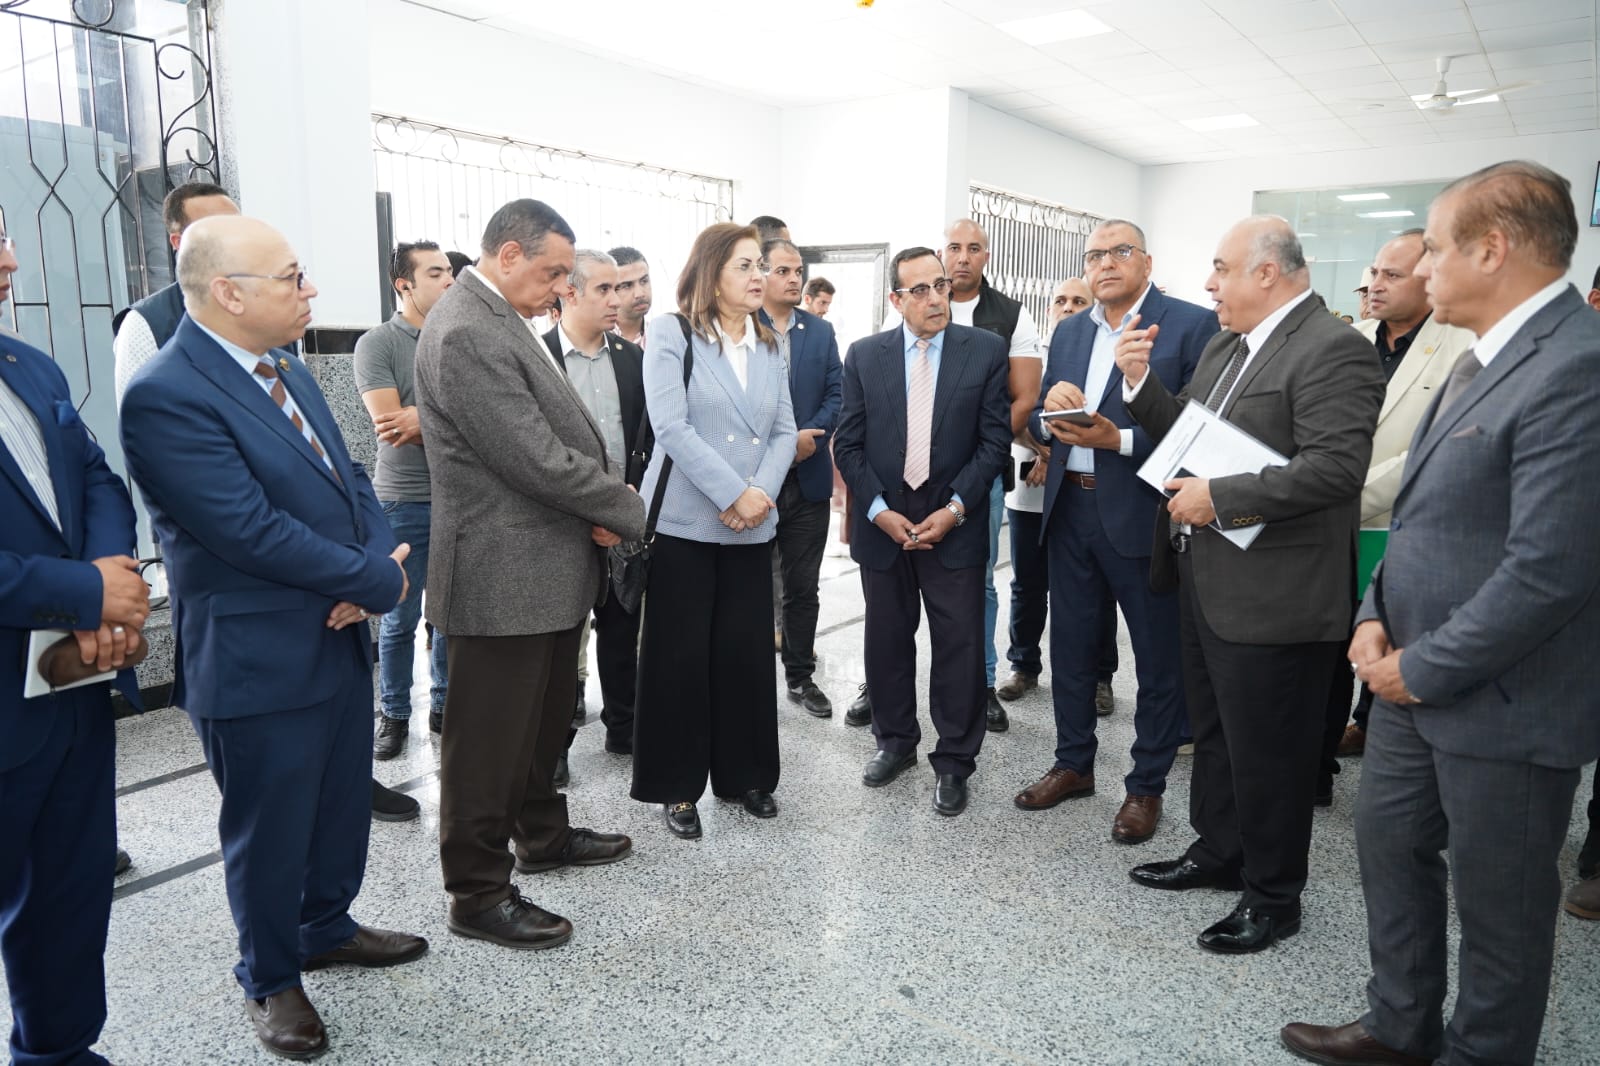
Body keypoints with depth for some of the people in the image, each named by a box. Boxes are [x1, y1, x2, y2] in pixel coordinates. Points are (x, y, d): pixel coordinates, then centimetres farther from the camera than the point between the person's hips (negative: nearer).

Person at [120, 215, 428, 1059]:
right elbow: (253, 529, -26)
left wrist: (377, 563, -11)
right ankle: (269, 979, 33)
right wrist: (377, 581, -16)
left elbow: (346, 476, 9)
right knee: (269, 829, 11)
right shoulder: (166, 396, -21)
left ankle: (327, 927, 45)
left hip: (340, 637, 8)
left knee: (343, 803, 22)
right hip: (258, 660, -8)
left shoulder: (287, 370, 7)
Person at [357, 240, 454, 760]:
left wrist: (421, 417, -18)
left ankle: (444, 704, 27)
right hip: (405, 500, -3)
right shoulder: (377, 343, -4)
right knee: (399, 619, 5)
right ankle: (394, 714, 21)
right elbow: (387, 420, -15)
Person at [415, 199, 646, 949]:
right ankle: (478, 893, 19)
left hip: (548, 569, 10)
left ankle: (543, 836, 42)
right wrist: (630, 511, -11)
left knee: (545, 720, 24)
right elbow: (539, 460, -25)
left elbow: (561, 432, 15)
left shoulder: (506, 321, 11)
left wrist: (600, 504, -3)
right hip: (502, 576, -10)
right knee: (489, 741, 4)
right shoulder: (465, 333, -21)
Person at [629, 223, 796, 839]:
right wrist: (734, 494, -18)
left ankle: (744, 773, 24)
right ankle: (676, 786, 16)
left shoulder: (769, 346, 12)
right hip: (685, 520, -4)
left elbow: (784, 431, 7)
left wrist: (764, 493, -11)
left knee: (746, 651, 8)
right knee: (680, 656, 3)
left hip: (752, 527, 5)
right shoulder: (670, 334, -4)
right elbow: (671, 427, -14)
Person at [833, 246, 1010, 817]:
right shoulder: (864, 355, 3)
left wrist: (954, 508, -11)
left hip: (953, 524, -1)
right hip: (882, 523, 2)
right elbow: (849, 443, 2)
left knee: (959, 646, 2)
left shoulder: (986, 351, -1)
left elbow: (995, 439, -3)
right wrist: (878, 510, -9)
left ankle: (953, 761, 17)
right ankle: (895, 741, 31)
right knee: (887, 640, 12)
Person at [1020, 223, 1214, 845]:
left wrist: (1118, 439, -22)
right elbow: (1039, 425, 12)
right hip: (1070, 511, 6)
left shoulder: (1192, 325, -7)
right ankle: (1073, 764, 35)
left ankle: (1146, 786, 24)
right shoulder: (1068, 333, 13)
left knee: (1159, 659, 7)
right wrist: (1051, 413, -10)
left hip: (1143, 515, -6)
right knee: (1070, 647, 17)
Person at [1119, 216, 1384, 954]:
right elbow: (1186, 432, 16)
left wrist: (1219, 497, -24)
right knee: (1213, 732, 22)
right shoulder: (1224, 346, 12)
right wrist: (1140, 383, 0)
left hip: (1269, 595, -9)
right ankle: (1217, 852, 41)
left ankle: (1273, 898, 24)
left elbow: (1336, 467, -26)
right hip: (1204, 579, 9)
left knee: (1267, 753, 6)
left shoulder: (1332, 351, -17)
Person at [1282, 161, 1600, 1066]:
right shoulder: (1488, 356, 9)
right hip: (1415, 677, 9)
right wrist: (1377, 616, 4)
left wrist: (1424, 668, -17)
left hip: (1503, 703, -9)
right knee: (1389, 846, 21)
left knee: (1496, 901, 11)